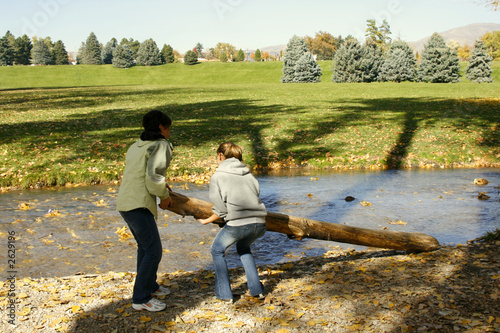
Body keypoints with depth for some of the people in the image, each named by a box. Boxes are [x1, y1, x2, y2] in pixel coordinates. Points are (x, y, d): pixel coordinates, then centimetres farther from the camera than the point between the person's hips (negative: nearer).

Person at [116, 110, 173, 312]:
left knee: (144, 246, 23)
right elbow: (153, 176, -17)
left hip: (125, 203, 10)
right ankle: (141, 299, 0)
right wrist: (164, 195, -3)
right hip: (138, 205, -10)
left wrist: (161, 185, 18)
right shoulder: (161, 146, -7)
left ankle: (149, 286, 37)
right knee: (153, 251, -5)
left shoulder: (136, 146, 20)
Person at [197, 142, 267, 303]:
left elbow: (221, 210, -1)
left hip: (238, 224, -5)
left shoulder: (217, 177, 6)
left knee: (217, 250, 22)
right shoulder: (248, 174, 20)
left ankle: (224, 294, 22)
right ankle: (256, 289, 28)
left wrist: (207, 221, 16)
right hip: (259, 223, 6)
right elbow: (256, 195, 16)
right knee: (243, 248, 34)